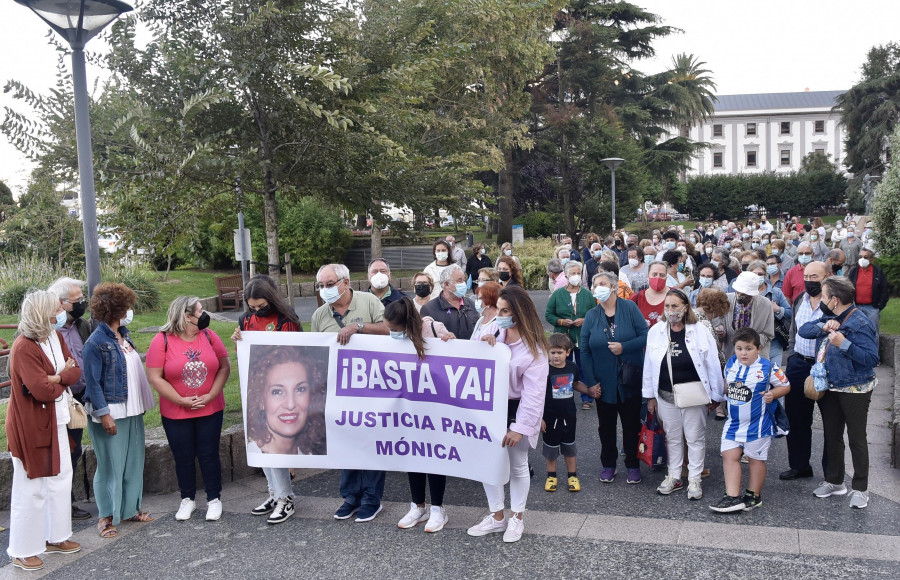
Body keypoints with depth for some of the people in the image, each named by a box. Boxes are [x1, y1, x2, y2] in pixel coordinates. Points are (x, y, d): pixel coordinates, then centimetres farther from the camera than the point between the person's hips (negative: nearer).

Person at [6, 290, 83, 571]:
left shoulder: (55, 336, 4)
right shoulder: (24, 348, -22)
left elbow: (76, 370, 2)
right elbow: (43, 390, -26)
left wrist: (56, 377, -17)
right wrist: (64, 377, -7)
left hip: (55, 422, 9)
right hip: (30, 426, -8)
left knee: (60, 479, 16)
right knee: (30, 488, 2)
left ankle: (54, 537, 30)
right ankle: (23, 550, 16)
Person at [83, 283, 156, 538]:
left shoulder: (123, 335, 9)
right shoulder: (96, 342, -14)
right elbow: (92, 382, -15)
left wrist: (143, 403, 14)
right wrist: (104, 414, -18)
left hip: (132, 411, 8)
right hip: (111, 413, -8)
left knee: (134, 461, 14)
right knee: (110, 465, 1)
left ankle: (130, 508, 28)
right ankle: (106, 516, 14)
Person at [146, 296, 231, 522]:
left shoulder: (209, 336, 0)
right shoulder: (162, 341, -8)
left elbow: (225, 367, -1)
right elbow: (155, 378, -10)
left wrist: (211, 395, -11)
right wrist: (181, 400, -14)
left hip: (210, 410, 1)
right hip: (175, 414, -1)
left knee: (209, 455, 6)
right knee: (183, 457, 10)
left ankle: (214, 499, 21)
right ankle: (187, 499, 28)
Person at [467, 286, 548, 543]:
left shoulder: (534, 347, -17)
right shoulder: (494, 329, -3)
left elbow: (533, 392, -19)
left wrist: (520, 427, -22)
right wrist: (480, 344, -19)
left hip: (517, 408, -5)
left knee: (518, 465, 11)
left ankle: (517, 518, 29)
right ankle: (496, 516, 27)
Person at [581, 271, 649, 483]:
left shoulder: (630, 308, -6)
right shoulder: (591, 316, 0)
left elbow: (645, 336, -9)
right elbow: (584, 350, 0)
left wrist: (624, 347, -22)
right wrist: (591, 381, -6)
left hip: (630, 381, -2)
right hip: (604, 383, 2)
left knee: (631, 424, 10)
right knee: (606, 425, 13)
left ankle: (633, 465, 25)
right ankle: (608, 465, 29)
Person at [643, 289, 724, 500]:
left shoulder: (700, 332, -9)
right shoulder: (656, 332, -1)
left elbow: (712, 365, -6)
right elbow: (649, 364, 3)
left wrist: (715, 395, -4)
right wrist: (650, 395, 4)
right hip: (666, 394, 3)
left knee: (695, 437, 8)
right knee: (672, 437, 15)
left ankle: (694, 479, 20)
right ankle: (674, 477, 28)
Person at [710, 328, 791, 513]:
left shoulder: (768, 367, -13)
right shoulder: (731, 363, 1)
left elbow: (785, 386, -4)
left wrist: (772, 394, -20)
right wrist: (723, 390, 3)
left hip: (757, 425, -4)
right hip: (733, 422, 5)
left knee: (756, 458, 11)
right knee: (729, 456, -1)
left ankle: (754, 495, 27)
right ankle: (733, 497, 3)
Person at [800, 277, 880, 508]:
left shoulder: (859, 323, -19)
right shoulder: (829, 317, 6)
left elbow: (872, 359, -24)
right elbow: (803, 330, 0)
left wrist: (844, 344, -31)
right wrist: (823, 326, -16)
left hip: (854, 390, -8)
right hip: (830, 389, 8)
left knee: (856, 439, 4)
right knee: (832, 436, 16)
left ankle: (860, 489, 15)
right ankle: (834, 481, 30)